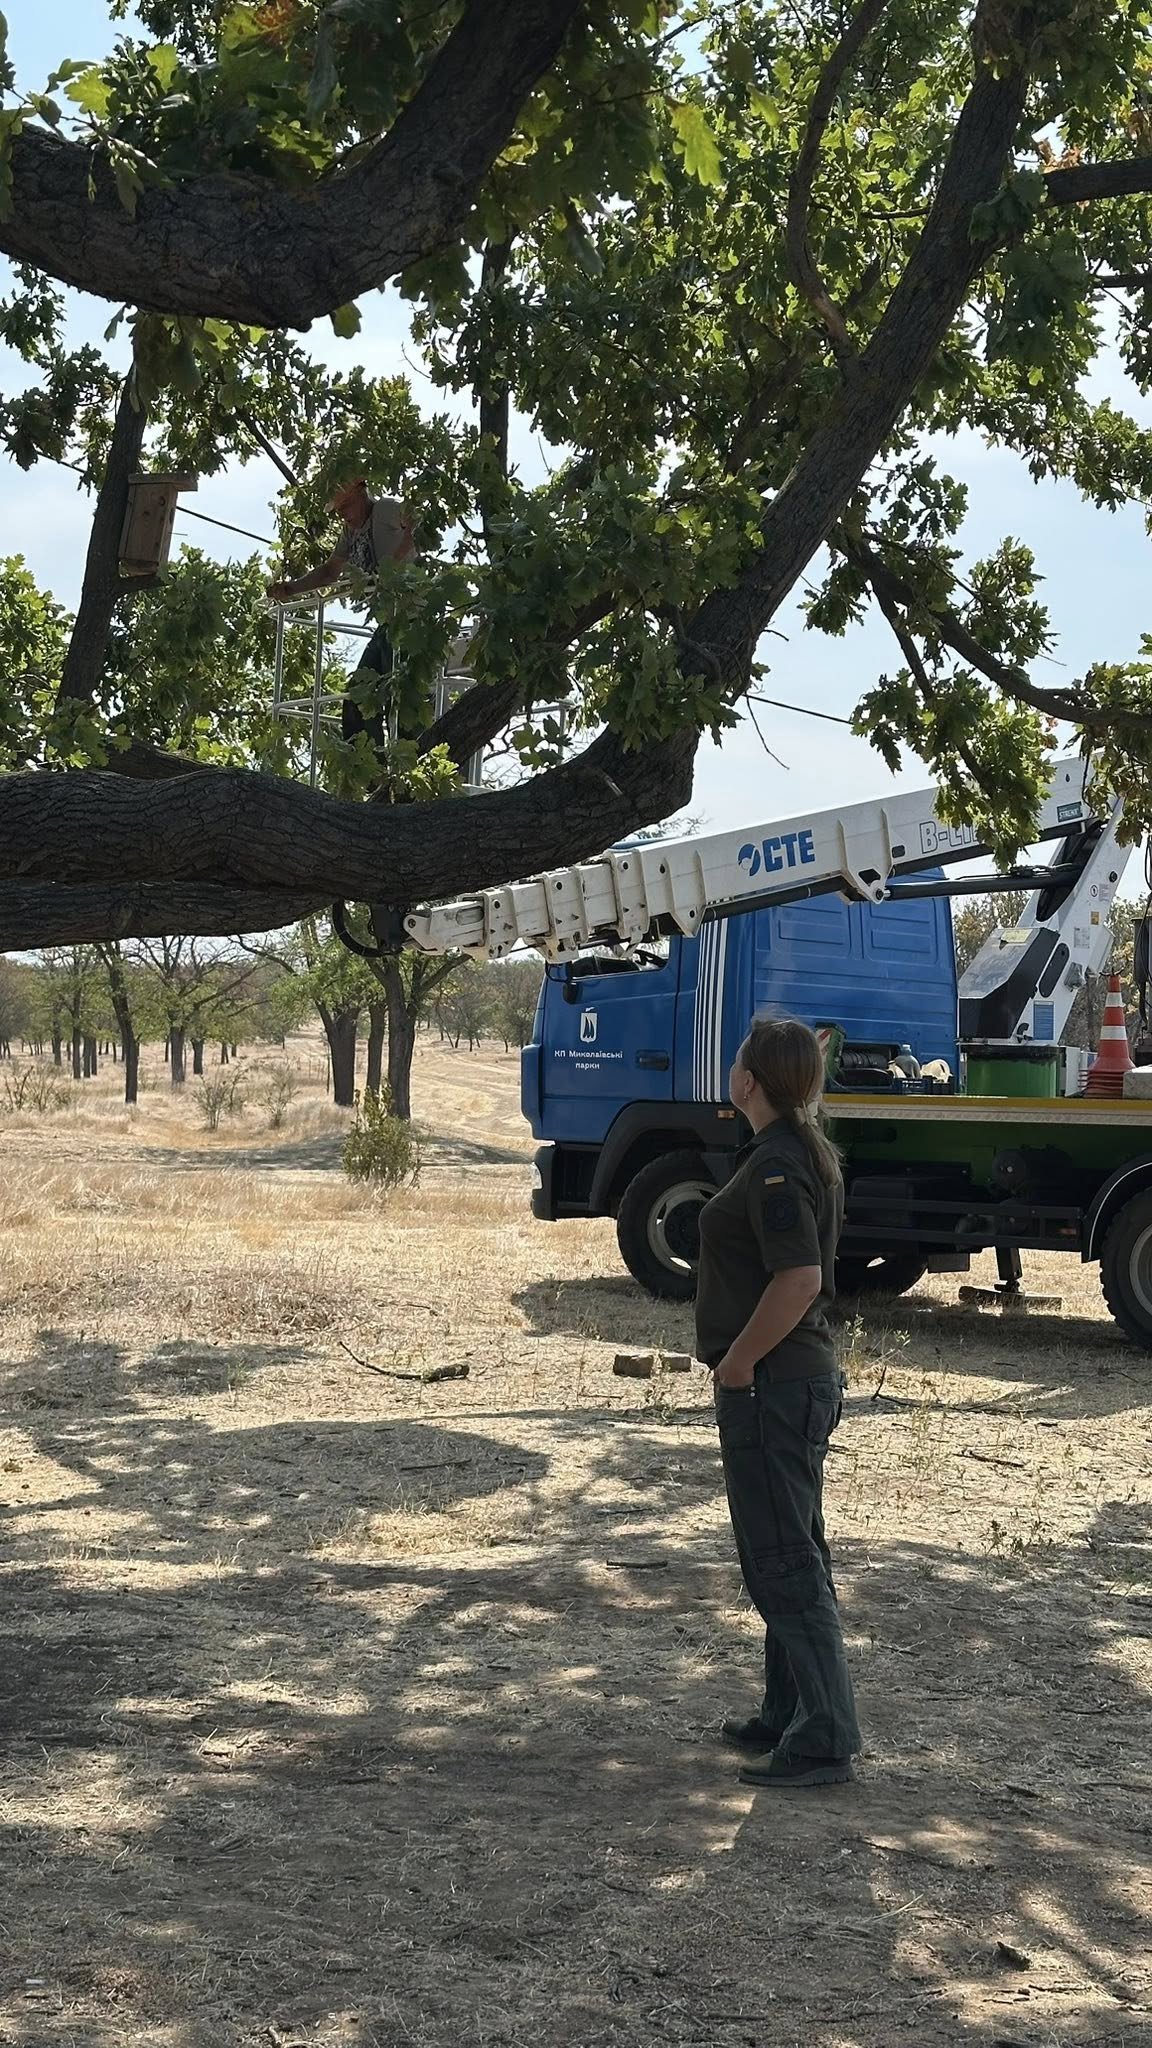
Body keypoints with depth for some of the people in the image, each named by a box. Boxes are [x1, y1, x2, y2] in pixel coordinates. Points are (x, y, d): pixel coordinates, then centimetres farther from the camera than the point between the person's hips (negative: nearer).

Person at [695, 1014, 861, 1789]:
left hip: (772, 1384, -11)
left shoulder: (776, 1166, -20)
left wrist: (736, 1364, -20)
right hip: (802, 1377, 11)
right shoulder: (808, 1151, 12)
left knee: (784, 1564, -5)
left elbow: (798, 1279, -29)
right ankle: (790, 1717, 29)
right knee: (791, 1557, 18)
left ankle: (825, 1741, 0)